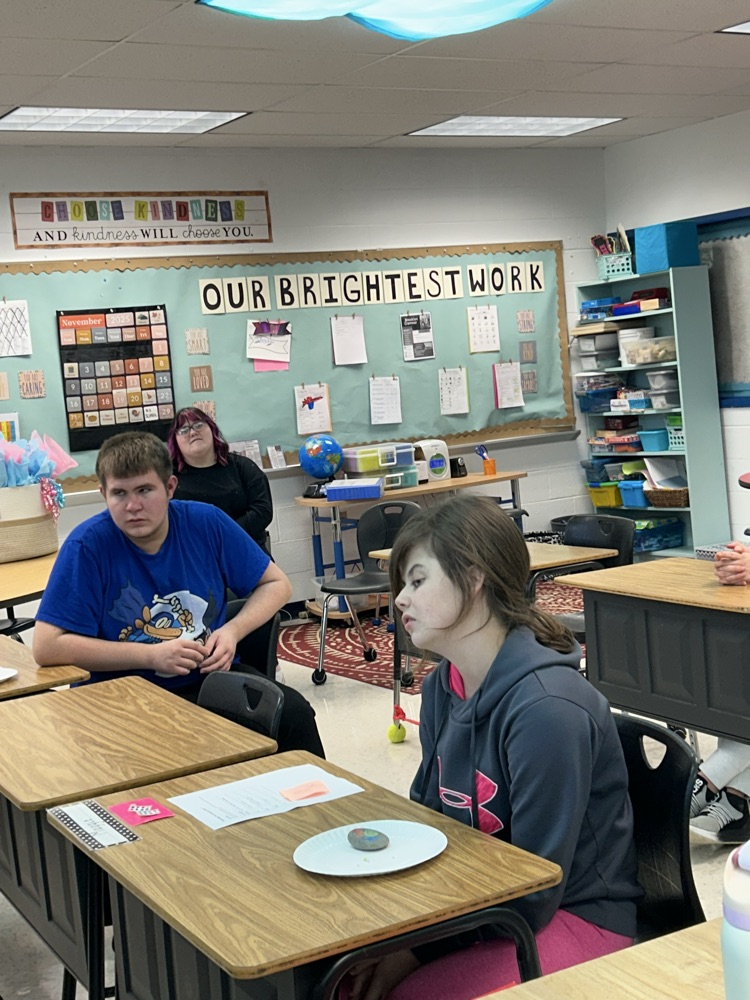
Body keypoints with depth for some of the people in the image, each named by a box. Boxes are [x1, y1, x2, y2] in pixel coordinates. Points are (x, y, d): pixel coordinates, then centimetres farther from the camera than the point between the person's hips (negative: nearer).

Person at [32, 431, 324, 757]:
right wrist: (151, 655, -16)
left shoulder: (207, 523, -1)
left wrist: (233, 631, -8)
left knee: (293, 712, -21)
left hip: (210, 676, 3)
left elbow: (276, 584, 11)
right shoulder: (88, 544, -11)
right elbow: (47, 647, -14)